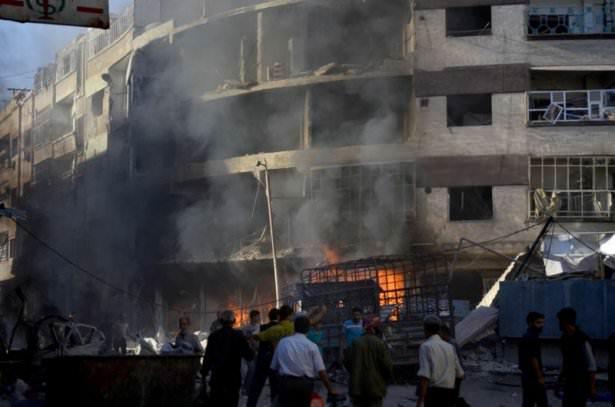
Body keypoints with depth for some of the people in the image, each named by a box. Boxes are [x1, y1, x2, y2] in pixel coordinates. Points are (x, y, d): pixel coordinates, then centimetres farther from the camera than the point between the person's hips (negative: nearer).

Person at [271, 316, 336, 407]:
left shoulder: (282, 342, 9)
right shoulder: (312, 346, 3)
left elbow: (274, 367, 10)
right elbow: (321, 371, -4)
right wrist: (330, 390, 2)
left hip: (286, 383, 0)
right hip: (305, 384, 0)